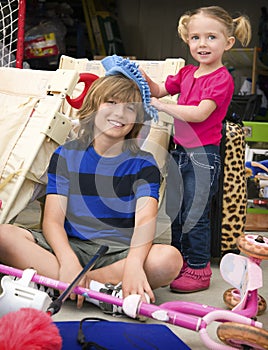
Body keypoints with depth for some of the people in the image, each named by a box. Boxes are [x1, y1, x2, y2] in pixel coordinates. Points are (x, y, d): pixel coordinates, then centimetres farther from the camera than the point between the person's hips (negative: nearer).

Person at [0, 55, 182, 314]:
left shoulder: (143, 164, 3)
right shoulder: (65, 156, 5)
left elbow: (146, 219, -14)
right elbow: (53, 219, -6)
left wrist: (134, 264, -37)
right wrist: (68, 261, -28)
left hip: (118, 252, 0)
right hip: (69, 246, 1)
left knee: (169, 259, -32)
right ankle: (99, 290, -29)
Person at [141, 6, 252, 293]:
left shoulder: (222, 78, -13)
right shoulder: (187, 73, 11)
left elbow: (200, 113, -24)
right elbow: (159, 90, 21)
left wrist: (162, 106, -16)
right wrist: (143, 76, 2)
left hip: (203, 155, -8)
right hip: (180, 150, 8)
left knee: (195, 215, -1)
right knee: (174, 212, 16)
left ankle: (199, 270, 13)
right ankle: (180, 262, 32)